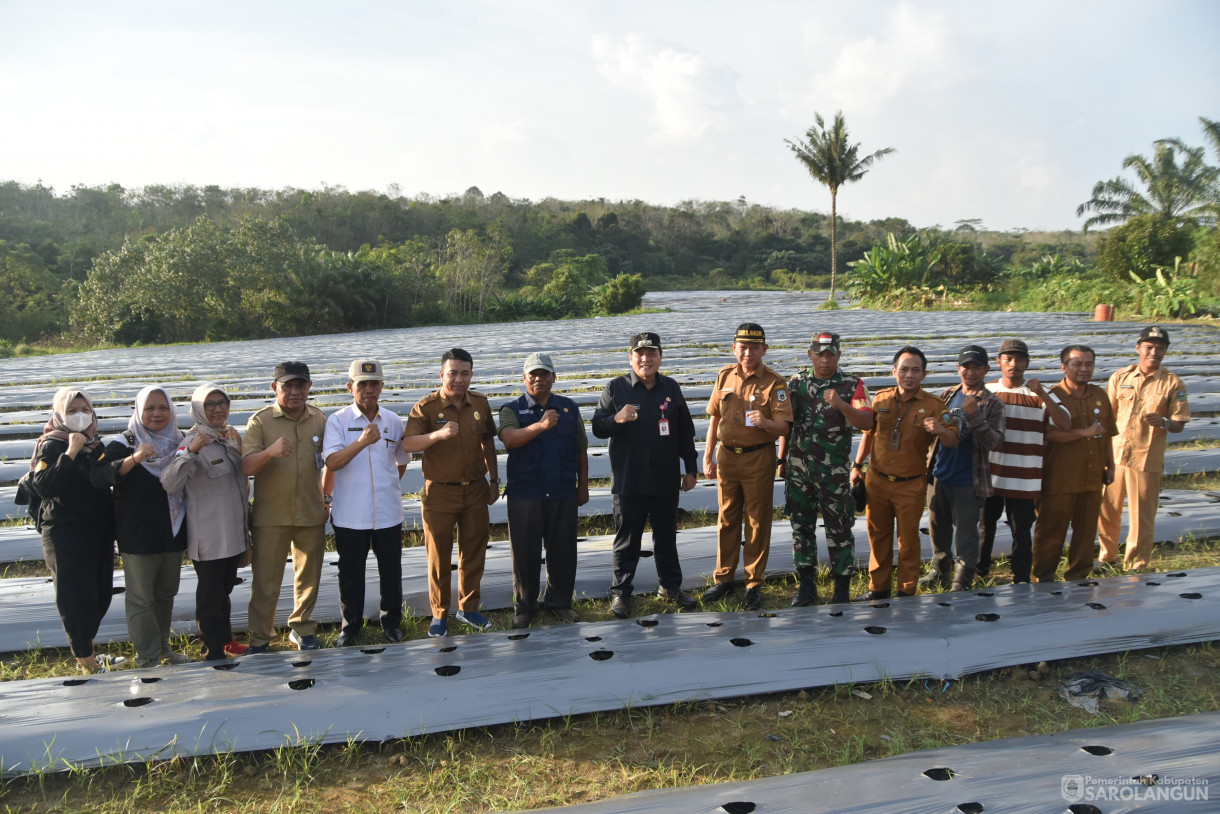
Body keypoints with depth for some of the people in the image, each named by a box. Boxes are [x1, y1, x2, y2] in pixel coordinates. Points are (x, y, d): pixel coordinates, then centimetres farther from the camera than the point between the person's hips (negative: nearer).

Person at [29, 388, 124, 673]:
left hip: (100, 531, 7)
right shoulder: (51, 445, -9)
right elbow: (43, 487, -24)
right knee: (76, 597, -2)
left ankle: (86, 650, 28)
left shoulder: (95, 444, 12)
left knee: (101, 594, 12)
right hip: (67, 535, -7)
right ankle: (86, 661, 7)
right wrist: (70, 453, -27)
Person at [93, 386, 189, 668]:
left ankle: (162, 645, 31)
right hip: (138, 536, -4)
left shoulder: (179, 443, 4)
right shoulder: (124, 445, -9)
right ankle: (148, 657, 13)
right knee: (141, 598, 3)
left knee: (166, 594, 16)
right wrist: (133, 459, -40)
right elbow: (99, 476, -25)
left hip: (173, 533, 5)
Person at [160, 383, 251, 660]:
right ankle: (214, 653, 14)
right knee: (210, 593, 4)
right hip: (208, 537, -7)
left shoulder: (233, 436, 6)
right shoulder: (193, 441, -16)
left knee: (225, 589, 21)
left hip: (234, 531, 7)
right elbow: (169, 483, -30)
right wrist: (191, 451, -43)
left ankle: (226, 641, 36)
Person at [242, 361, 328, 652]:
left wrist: (326, 497, 12)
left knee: (309, 578, 14)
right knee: (265, 582, 3)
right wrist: (270, 452, -32)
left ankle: (302, 629, 31)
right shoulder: (260, 421, -5)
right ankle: (259, 639, 16)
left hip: (311, 514, 3)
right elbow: (245, 467, -14)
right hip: (270, 516, -3)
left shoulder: (320, 420, 4)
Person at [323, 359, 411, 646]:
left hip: (388, 513, 2)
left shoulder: (393, 421, 4)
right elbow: (331, 462, -18)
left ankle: (392, 621, 28)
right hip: (349, 515, -2)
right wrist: (362, 442, -29)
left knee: (391, 571, 10)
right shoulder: (338, 421, -5)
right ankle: (351, 625, 27)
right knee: (350, 573, 9)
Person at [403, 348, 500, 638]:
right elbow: (407, 444, -23)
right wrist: (438, 434, -39)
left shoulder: (480, 403, 3)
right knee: (439, 557, 6)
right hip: (440, 493, -3)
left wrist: (494, 480, 12)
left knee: (473, 553, 12)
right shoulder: (426, 407, -11)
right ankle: (439, 615, 20)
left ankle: (468, 608, 28)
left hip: (475, 490, 4)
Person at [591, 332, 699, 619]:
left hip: (666, 481, 3)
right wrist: (617, 418, -24)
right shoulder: (615, 388, -3)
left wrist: (691, 469, 11)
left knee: (666, 537, 15)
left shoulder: (671, 388, 7)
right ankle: (620, 593, 15)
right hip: (628, 482, -3)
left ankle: (670, 586, 30)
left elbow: (685, 432, 13)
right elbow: (597, 428, -3)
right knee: (627, 540, 5)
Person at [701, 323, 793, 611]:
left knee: (758, 523, 5)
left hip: (759, 460, -4)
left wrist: (765, 423, -36)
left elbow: (784, 428, -15)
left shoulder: (774, 383, -10)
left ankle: (754, 584, 17)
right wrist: (708, 455, 9)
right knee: (727, 520, 12)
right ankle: (723, 578, 25)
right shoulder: (725, 376, 4)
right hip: (727, 456, 4)